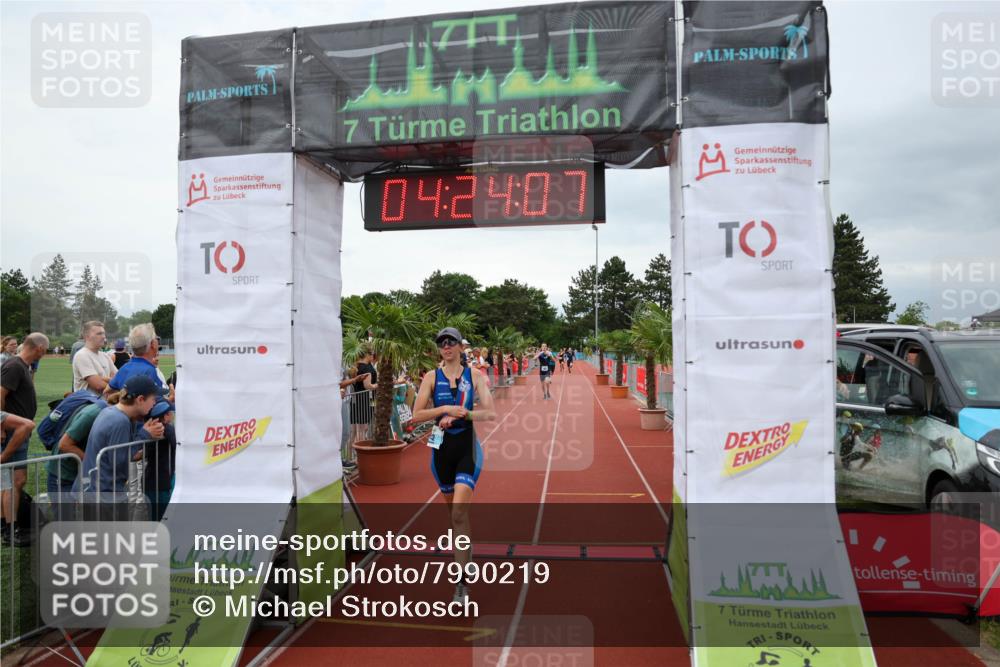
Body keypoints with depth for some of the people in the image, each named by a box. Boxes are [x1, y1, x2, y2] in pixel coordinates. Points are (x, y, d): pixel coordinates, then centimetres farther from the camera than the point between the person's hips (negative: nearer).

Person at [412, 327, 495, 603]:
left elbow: (491, 413, -10)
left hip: (467, 447, -3)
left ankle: (462, 582, -9)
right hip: (442, 447, 3)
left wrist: (460, 414, -22)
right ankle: (467, 550, 42)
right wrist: (446, 408, -18)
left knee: (458, 511, -15)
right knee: (453, 508, 16)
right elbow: (416, 416, -6)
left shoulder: (474, 376, -1)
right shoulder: (431, 377, 1)